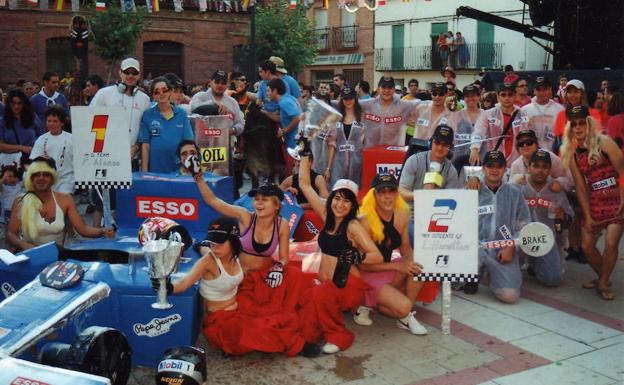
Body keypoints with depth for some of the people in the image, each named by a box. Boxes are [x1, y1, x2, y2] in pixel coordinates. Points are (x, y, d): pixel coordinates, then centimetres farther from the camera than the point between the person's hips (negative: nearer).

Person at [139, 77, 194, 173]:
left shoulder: (181, 114, 5)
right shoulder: (147, 115, 3)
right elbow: (145, 145, 2)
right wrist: (144, 172, -2)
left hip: (178, 169, 1)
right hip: (155, 169, 0)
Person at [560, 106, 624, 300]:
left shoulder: (604, 142, -6)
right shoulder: (573, 154, 8)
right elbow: (581, 187, 7)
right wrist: (587, 216, 2)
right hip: (594, 204, 5)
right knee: (587, 245, 2)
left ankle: (603, 284, 3)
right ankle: (602, 276, 28)